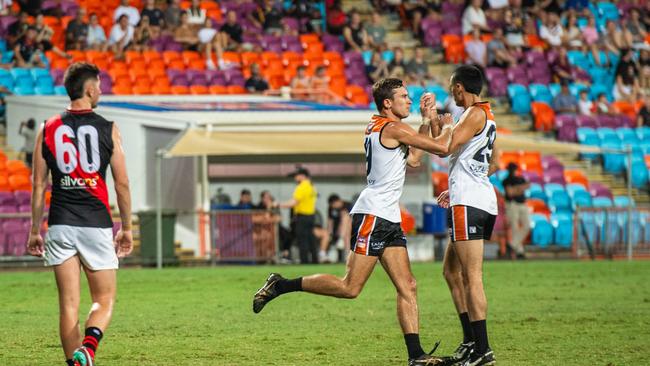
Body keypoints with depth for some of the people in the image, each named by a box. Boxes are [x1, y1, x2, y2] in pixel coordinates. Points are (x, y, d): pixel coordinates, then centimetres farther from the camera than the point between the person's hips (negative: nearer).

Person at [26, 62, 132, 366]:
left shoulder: (47, 130, 4)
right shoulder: (108, 130, -2)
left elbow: (39, 185, 4)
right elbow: (122, 184, 0)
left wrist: (35, 231, 11)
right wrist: (126, 228, 10)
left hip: (60, 226, 2)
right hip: (96, 225, -2)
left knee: (68, 304, 6)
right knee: (104, 300, 6)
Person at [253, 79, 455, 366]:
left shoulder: (378, 127, 19)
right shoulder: (393, 128, -9)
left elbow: (413, 159, 27)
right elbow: (442, 148, -9)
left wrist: (428, 120, 25)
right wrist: (447, 126, 12)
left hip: (388, 219, 10)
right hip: (372, 215, -10)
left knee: (407, 287, 2)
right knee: (350, 288, -12)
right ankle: (280, 285, -4)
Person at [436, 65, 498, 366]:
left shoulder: (475, 114, -10)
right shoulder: (487, 116, 20)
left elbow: (444, 148, -18)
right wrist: (457, 189, 29)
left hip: (468, 204, -10)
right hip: (483, 199, 11)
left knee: (472, 277, -12)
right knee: (451, 271, 17)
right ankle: (470, 340, 17)